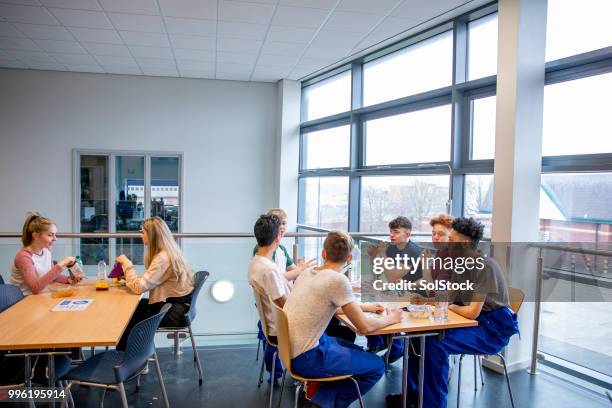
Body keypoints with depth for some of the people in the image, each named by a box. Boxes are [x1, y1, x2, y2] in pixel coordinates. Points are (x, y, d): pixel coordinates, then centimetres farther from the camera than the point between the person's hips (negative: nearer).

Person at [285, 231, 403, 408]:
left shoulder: (307, 272, 3)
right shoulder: (337, 280, -21)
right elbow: (364, 327, -16)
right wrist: (390, 318, 2)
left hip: (290, 349, 8)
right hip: (306, 359, -8)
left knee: (357, 351, 25)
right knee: (377, 366, 6)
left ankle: (318, 385, 16)